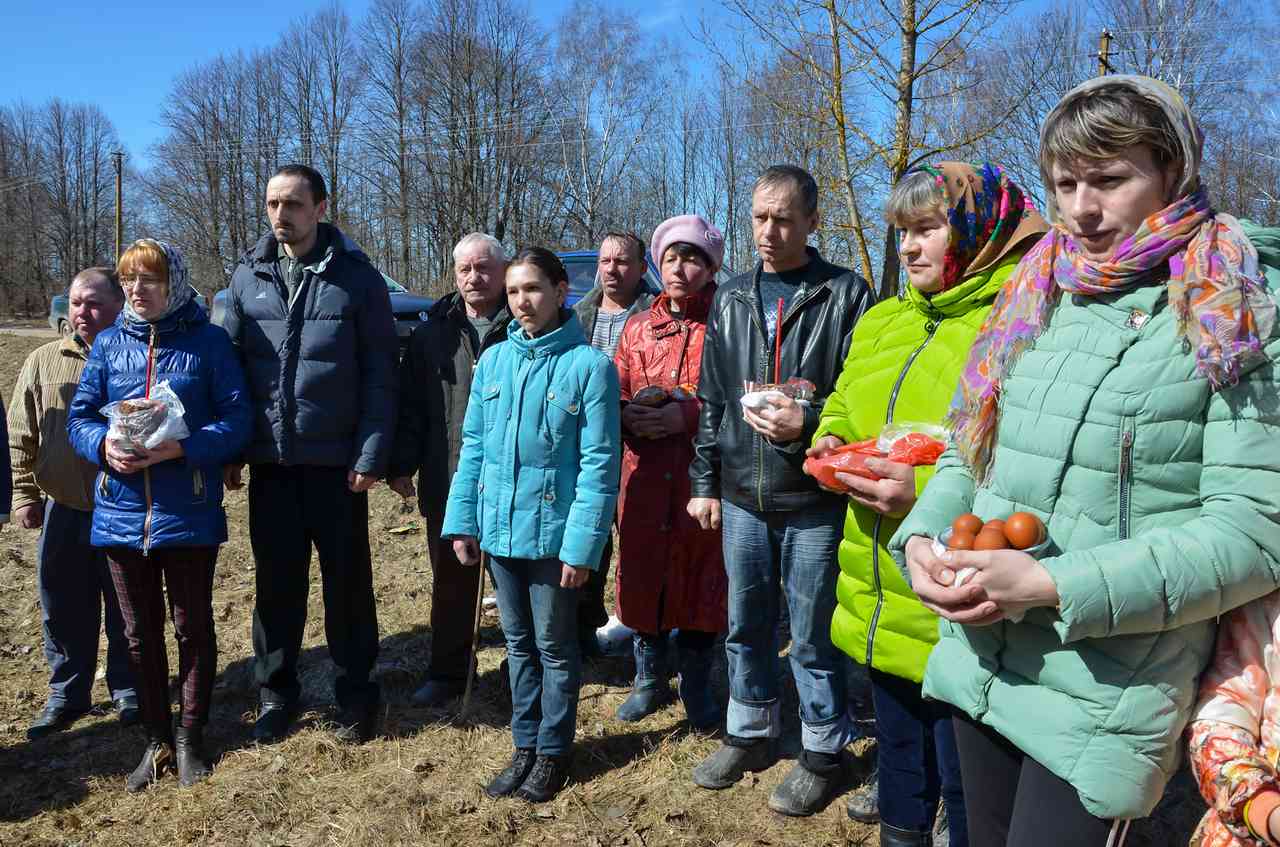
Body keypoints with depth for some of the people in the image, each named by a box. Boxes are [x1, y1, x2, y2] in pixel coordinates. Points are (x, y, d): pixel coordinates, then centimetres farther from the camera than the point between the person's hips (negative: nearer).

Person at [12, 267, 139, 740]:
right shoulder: (43, 361, 5)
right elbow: (20, 436, 9)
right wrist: (23, 494, 3)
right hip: (62, 511, 3)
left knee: (126, 608, 9)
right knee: (63, 610, 13)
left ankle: (128, 690, 25)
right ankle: (67, 693, 29)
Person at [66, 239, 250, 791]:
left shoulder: (208, 342, -3)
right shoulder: (109, 343, 7)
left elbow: (236, 419, -7)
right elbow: (79, 416, 7)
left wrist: (183, 447, -23)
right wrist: (103, 444, -15)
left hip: (188, 512, -3)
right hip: (122, 511, 4)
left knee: (193, 626, 8)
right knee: (140, 631, 13)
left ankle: (190, 737, 26)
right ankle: (157, 740, 29)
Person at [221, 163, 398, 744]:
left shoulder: (356, 276, -5)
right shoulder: (247, 276, 6)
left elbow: (380, 373, -6)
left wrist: (371, 455, -11)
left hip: (336, 460, -3)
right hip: (269, 460, 3)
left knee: (347, 580, 7)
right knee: (276, 581, 12)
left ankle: (355, 695, 23)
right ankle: (276, 693, 28)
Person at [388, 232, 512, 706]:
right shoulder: (432, 334, 9)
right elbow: (409, 406, 8)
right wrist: (401, 465, 3)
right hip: (448, 484, 4)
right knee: (450, 582, 14)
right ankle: (448, 672, 28)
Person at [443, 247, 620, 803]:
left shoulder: (589, 365, -11)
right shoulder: (493, 360, 4)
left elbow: (599, 463, -13)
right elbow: (474, 446, 8)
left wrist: (582, 543, -17)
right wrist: (462, 519, 3)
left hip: (552, 532, -5)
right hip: (500, 528, 5)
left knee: (554, 647, 10)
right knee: (518, 643, 17)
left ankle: (553, 752, 27)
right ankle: (525, 746, 33)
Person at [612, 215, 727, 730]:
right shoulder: (638, 328, 13)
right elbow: (613, 400, 13)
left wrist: (687, 415, -19)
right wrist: (631, 417, -9)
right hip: (644, 475, 4)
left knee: (701, 577, 5)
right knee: (641, 574, 9)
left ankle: (696, 687, 26)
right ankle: (649, 679, 31)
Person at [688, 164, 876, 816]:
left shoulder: (845, 295, -5)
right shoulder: (731, 299, 9)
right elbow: (712, 401, 12)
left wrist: (809, 425, -22)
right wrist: (705, 481, 10)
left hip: (814, 501, -4)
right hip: (742, 498, 5)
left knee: (813, 637, 9)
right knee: (746, 627, 17)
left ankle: (822, 751, 28)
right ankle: (750, 734, 36)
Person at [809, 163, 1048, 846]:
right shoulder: (883, 321, 11)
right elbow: (844, 404, 24)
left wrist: (931, 489, -27)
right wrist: (830, 441, 3)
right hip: (880, 597, 7)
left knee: (964, 782, 10)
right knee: (897, 746, 24)